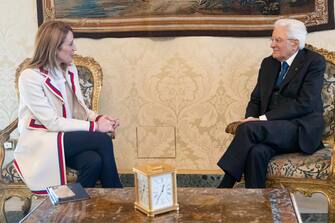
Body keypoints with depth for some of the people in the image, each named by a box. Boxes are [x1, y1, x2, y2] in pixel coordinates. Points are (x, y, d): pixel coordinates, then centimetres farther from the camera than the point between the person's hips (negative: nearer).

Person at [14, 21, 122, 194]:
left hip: (67, 136, 6)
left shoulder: (70, 70, 6)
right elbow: (52, 122, -21)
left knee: (94, 161, -28)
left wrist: (98, 118, -12)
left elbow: (80, 108, 10)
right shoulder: (30, 77, -17)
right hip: (40, 142, -6)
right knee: (102, 140, -24)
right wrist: (94, 126, -22)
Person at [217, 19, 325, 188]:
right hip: (272, 129, 5)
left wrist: (263, 118, -18)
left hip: (302, 130, -5)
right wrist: (250, 118, -5)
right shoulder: (268, 63, 17)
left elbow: (305, 103, -13)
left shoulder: (314, 62, -2)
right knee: (257, 152, -31)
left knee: (248, 129, -29)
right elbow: (256, 99, 19)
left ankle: (223, 189, -22)